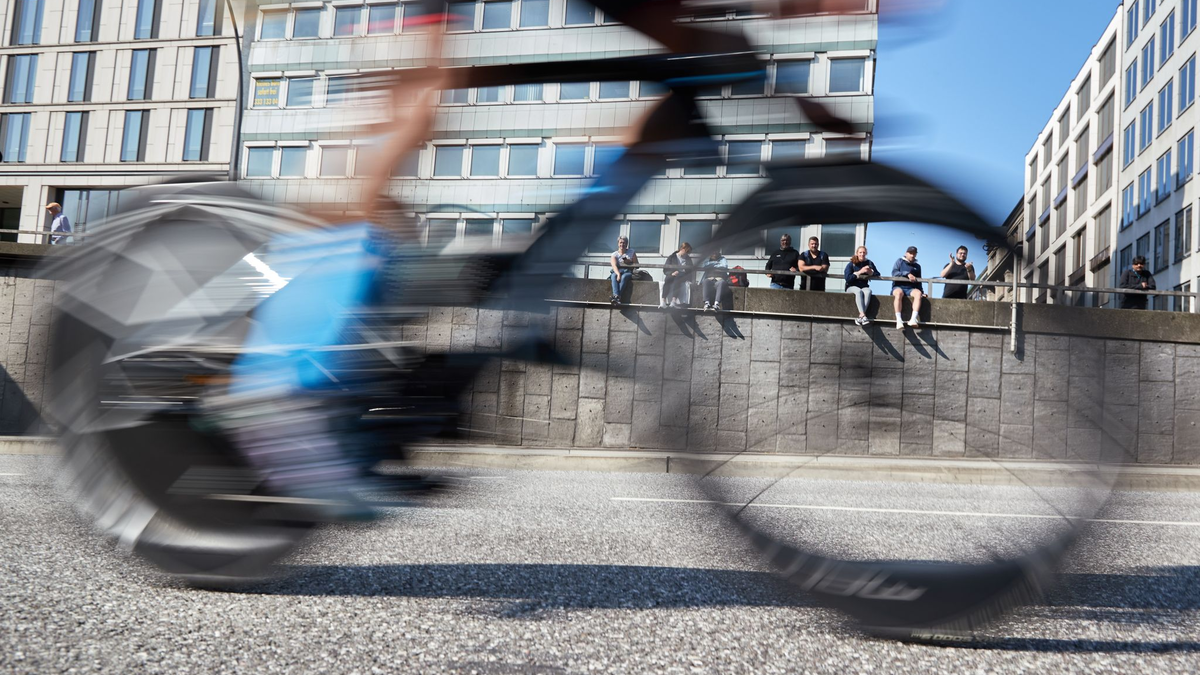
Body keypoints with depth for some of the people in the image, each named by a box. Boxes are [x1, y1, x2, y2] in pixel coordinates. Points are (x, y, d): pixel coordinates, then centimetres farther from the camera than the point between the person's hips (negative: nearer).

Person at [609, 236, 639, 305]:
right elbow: (614, 265, -12)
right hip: (617, 271, 1)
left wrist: (629, 262, -10)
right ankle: (616, 295, -55)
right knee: (614, 276, -35)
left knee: (624, 277, -37)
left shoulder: (632, 252, 12)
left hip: (628, 271, -1)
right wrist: (618, 274, -31)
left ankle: (618, 296, -51)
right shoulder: (614, 254, 8)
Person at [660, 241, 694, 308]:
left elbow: (689, 269, 3)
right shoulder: (672, 257, 16)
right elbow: (665, 270, 8)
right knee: (667, 280, -34)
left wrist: (678, 272, -14)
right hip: (672, 275, 0)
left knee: (677, 280, -36)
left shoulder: (688, 259, 19)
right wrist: (672, 273, -13)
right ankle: (663, 302, -45)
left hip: (683, 276, 0)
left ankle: (674, 301, -49)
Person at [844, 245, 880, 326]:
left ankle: (860, 317, -43)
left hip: (864, 286, 2)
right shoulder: (851, 264, -1)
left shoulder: (869, 263, 10)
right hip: (852, 287, -2)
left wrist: (871, 272, -12)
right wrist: (859, 272, -20)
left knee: (868, 291, -34)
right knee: (859, 291, -37)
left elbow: (877, 274, 10)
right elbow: (848, 278, -13)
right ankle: (863, 315, -49)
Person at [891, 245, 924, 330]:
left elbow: (918, 281, 28)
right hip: (899, 286, -3)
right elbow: (894, 273, -4)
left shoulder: (917, 266, 25)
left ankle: (914, 319, -48)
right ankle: (899, 320, -48)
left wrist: (921, 292, 14)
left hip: (911, 288, 3)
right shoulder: (900, 262, 14)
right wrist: (907, 274, -16)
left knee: (918, 293, -33)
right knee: (898, 293, -40)